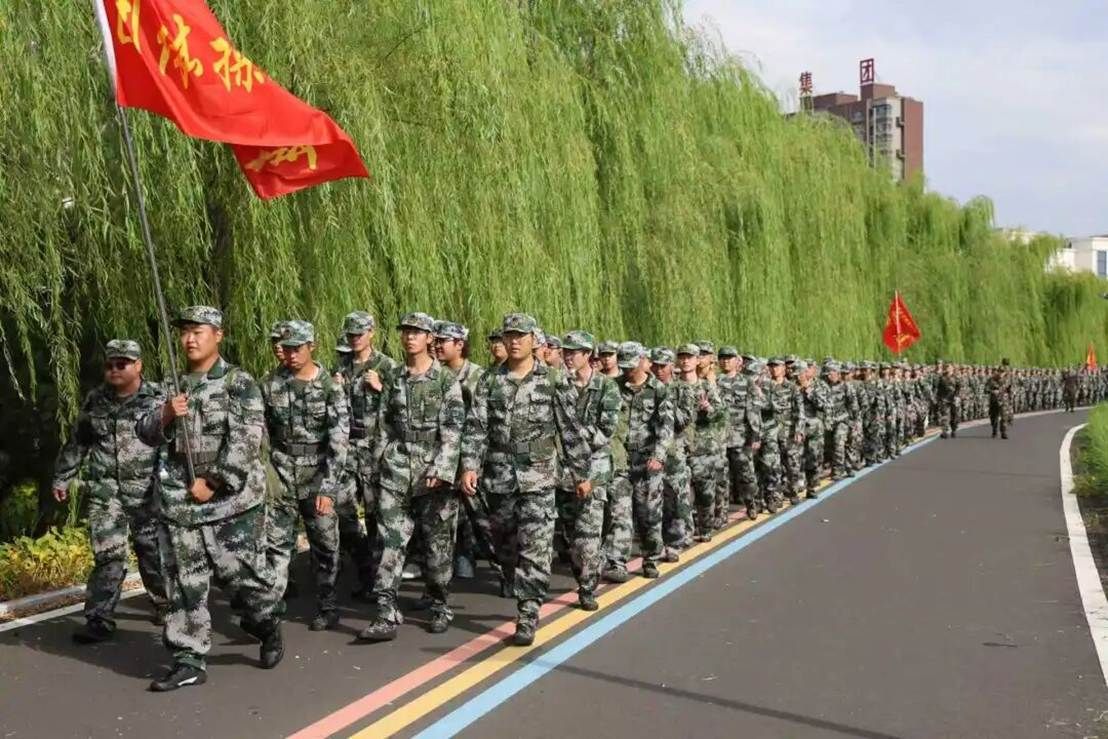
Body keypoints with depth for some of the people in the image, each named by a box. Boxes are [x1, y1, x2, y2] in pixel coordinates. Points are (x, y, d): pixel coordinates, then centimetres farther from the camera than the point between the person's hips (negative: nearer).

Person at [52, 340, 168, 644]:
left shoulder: (157, 399, -2)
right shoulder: (95, 401, 9)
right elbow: (76, 443, 18)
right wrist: (62, 477, 18)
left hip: (147, 492, -2)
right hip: (104, 492, 2)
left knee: (152, 551, 9)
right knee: (109, 555, -6)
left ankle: (163, 603, 30)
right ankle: (99, 620, -1)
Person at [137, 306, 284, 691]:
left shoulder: (239, 383, -5)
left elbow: (246, 441, -14)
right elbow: (145, 433, 12)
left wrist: (214, 482, -16)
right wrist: (165, 415, -9)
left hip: (232, 498, -5)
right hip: (179, 500, 5)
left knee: (243, 570, 3)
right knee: (184, 582, 4)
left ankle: (268, 624, 31)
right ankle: (189, 660, 11)